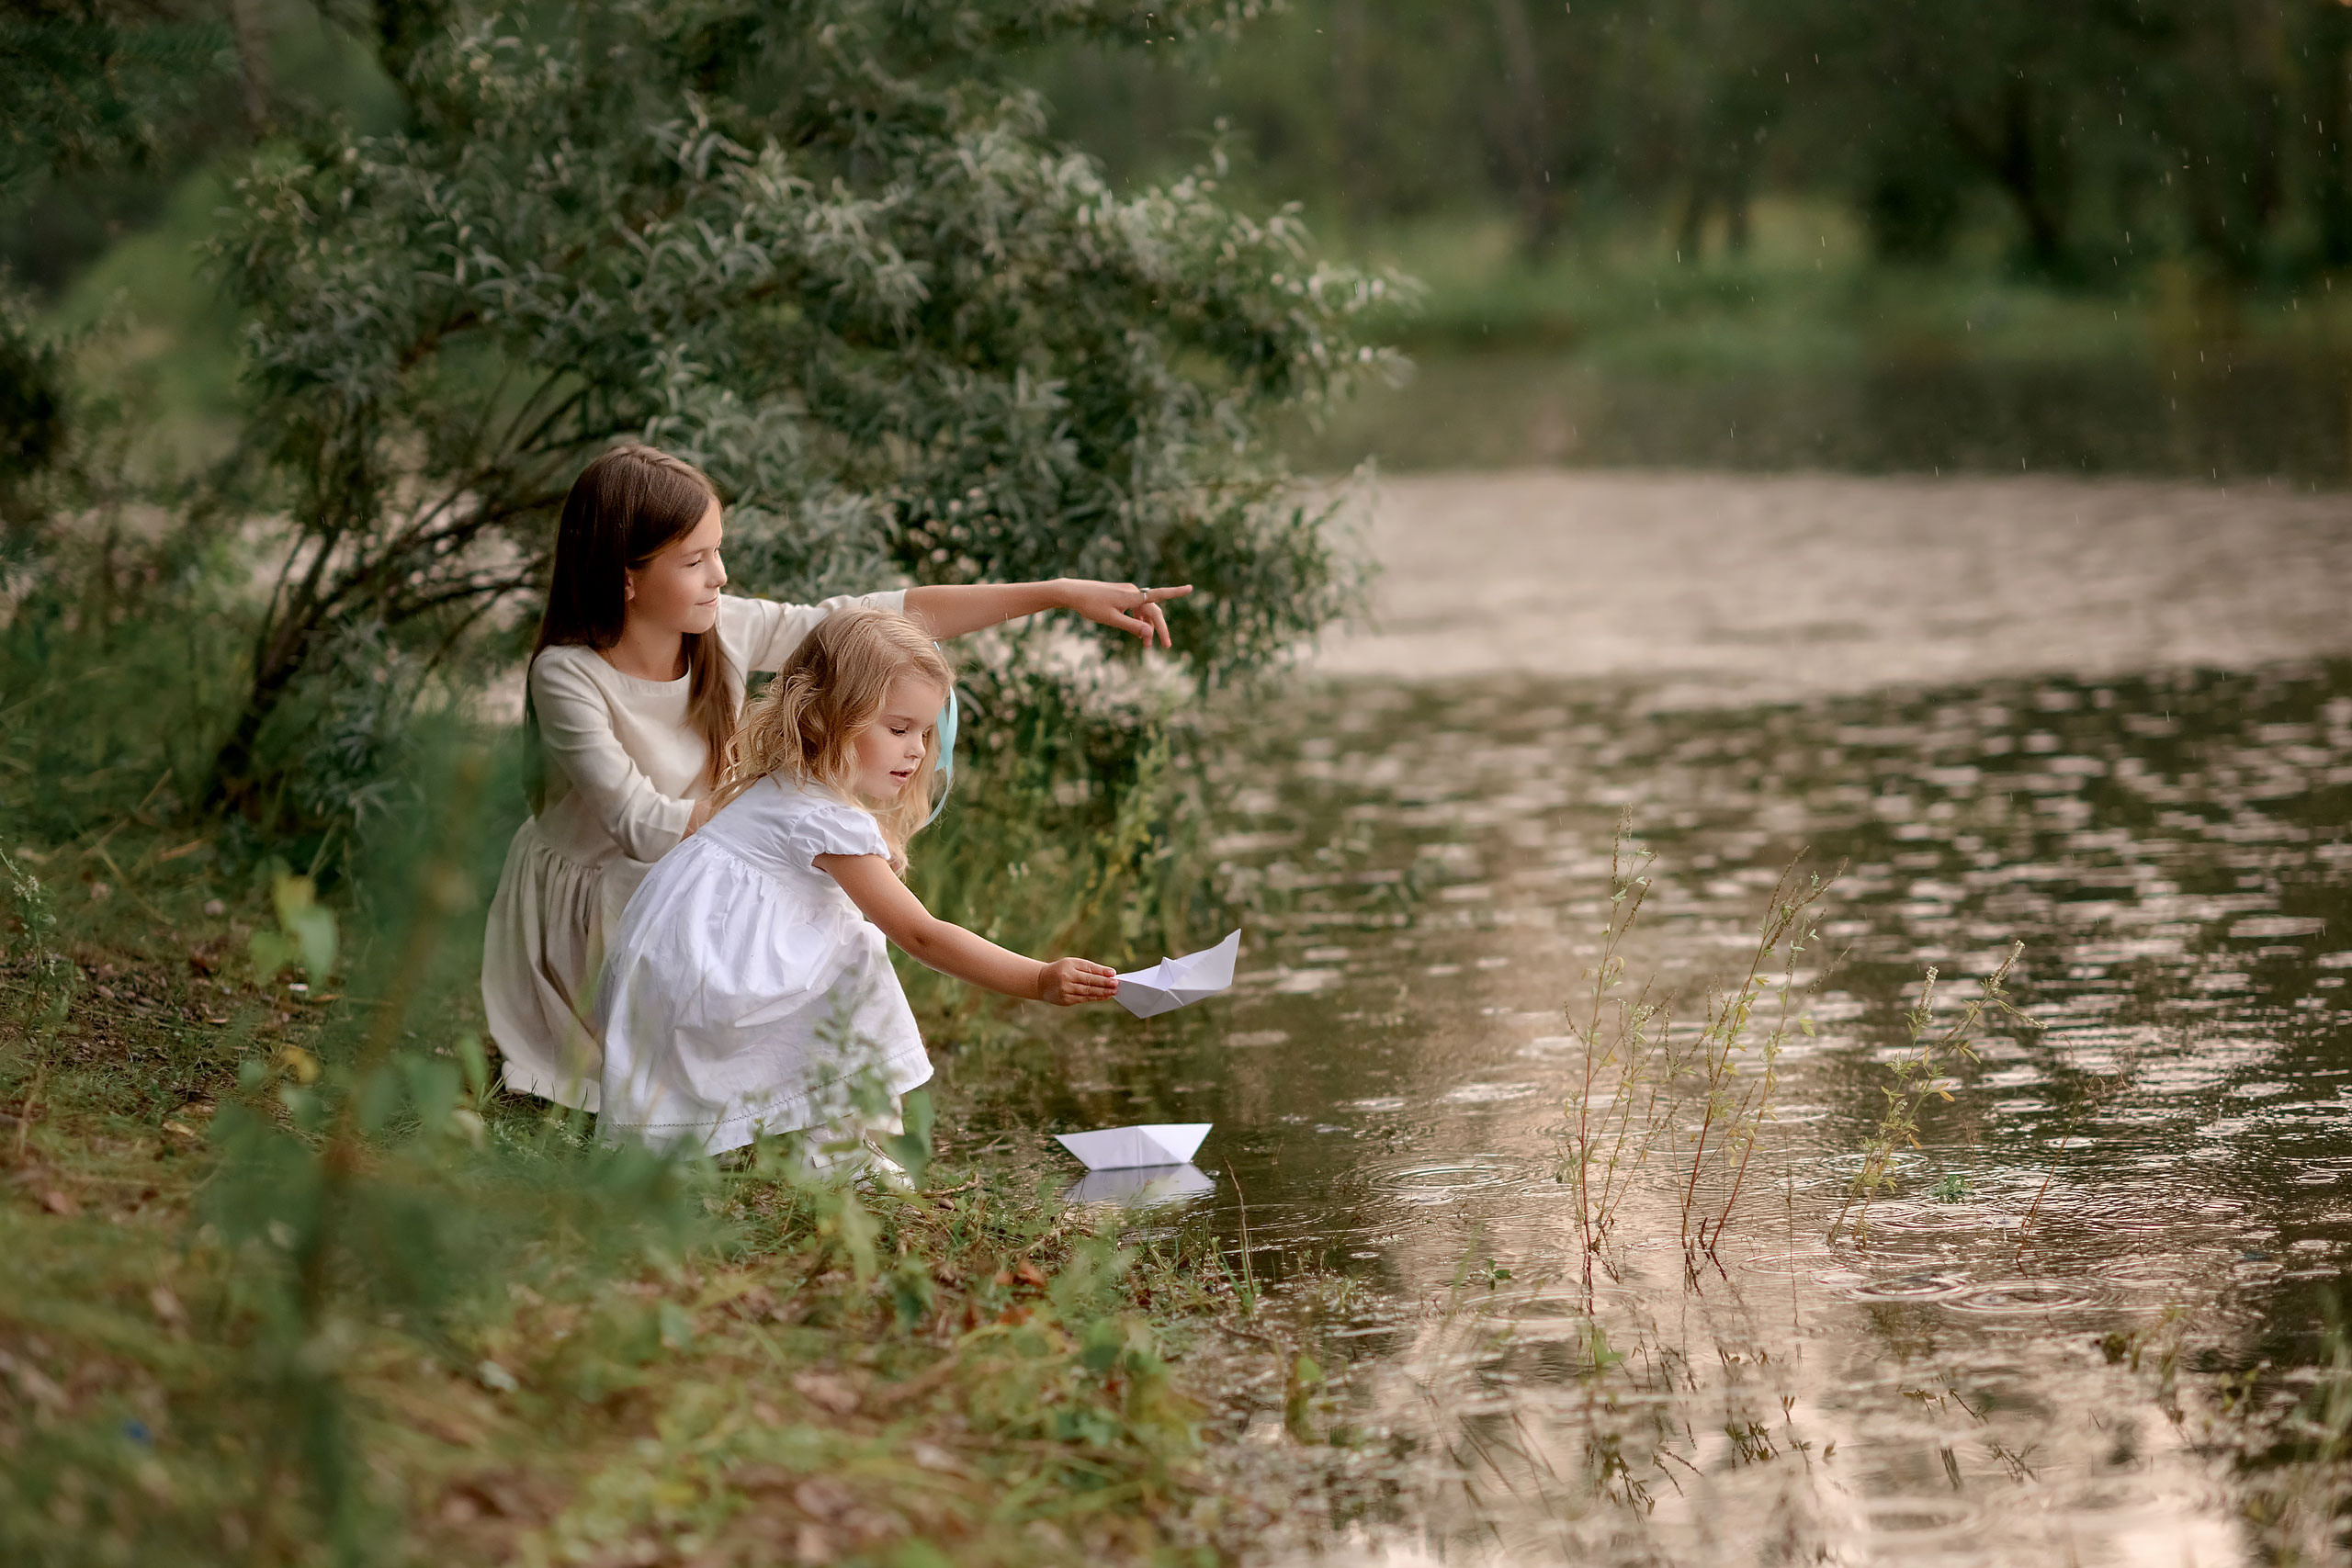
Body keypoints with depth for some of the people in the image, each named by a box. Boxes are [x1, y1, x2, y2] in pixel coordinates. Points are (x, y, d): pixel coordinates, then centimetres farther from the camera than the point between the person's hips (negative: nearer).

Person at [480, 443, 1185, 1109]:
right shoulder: (568, 675, -27)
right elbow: (643, 826, -31)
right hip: (585, 904, -6)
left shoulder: (725, 628, -12)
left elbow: (886, 619, -10)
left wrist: (1061, 593, -12)